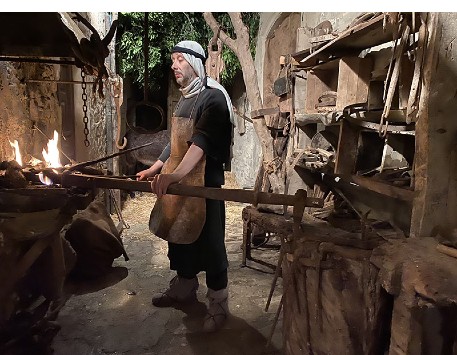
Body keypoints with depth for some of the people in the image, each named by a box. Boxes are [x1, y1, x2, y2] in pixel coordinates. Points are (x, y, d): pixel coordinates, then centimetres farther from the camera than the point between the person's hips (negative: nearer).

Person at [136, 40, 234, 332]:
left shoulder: (213, 96, -12)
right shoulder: (184, 100, 15)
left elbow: (201, 141, -27)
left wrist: (175, 174, -38)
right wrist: (155, 169, 20)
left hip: (205, 182, -8)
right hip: (178, 181, 9)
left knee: (210, 243, 1)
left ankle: (219, 305, 18)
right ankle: (185, 288, 39)